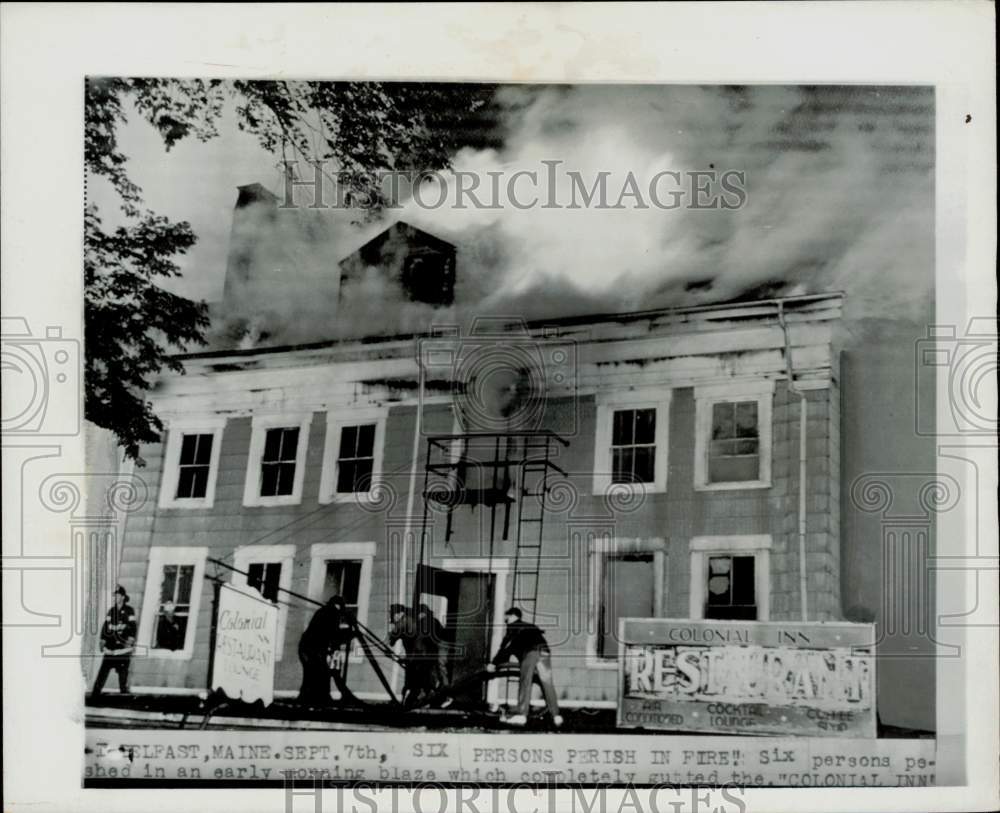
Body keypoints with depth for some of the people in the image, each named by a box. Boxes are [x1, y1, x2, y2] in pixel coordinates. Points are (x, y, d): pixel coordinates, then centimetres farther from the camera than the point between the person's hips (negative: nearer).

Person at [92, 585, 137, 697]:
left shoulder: (129, 611, -1)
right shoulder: (111, 611, 14)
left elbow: (132, 627, -5)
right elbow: (105, 626, 16)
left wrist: (130, 641, -13)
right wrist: (102, 641, 11)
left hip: (123, 647, -4)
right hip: (110, 648, 4)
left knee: (123, 671, -3)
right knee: (103, 671, -1)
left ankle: (124, 693, 4)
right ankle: (96, 692, 1)